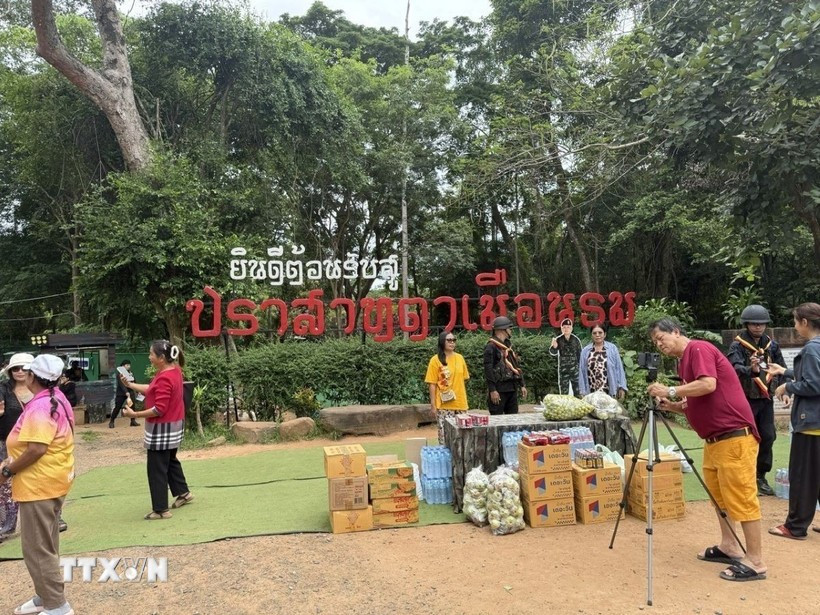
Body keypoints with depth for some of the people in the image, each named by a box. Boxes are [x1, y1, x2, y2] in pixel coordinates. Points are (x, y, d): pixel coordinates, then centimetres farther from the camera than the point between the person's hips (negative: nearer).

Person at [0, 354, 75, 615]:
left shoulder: (40, 407, -22)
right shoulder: (56, 399, 8)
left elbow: (37, 449, -29)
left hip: (39, 484, -10)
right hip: (51, 480, 10)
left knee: (36, 548, -1)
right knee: (46, 545, 20)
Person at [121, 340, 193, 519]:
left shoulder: (164, 378, -26)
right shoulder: (173, 370, 5)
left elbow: (159, 409, -27)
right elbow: (152, 390, 13)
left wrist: (134, 414, -22)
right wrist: (130, 385, 7)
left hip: (163, 428, -11)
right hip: (172, 425, 11)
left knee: (157, 469, -1)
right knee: (170, 461, 26)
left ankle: (161, 509, 7)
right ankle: (183, 492, 38)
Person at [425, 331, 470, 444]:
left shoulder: (460, 358, 8)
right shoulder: (436, 360, -5)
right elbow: (432, 384, -6)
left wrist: (464, 399, 14)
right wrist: (433, 404, -9)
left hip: (460, 403, 4)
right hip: (444, 404, -4)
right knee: (445, 433, -4)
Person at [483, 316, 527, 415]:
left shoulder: (508, 345, 16)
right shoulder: (491, 347, -11)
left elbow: (516, 366, 20)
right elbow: (488, 370, -16)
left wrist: (522, 385, 15)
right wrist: (492, 390, -20)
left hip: (512, 388, 8)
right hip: (499, 389, -8)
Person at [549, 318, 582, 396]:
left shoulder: (576, 339, -3)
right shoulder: (558, 340, -5)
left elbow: (580, 354, 5)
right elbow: (553, 353, -14)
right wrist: (554, 347, -36)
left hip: (574, 368, 0)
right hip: (563, 369, 0)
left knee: (577, 390, 5)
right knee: (563, 391, 4)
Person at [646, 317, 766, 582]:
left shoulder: (698, 348, -11)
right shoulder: (684, 362, 17)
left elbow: (708, 384, -26)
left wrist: (670, 391, -19)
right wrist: (670, 405, 4)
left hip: (734, 435, -10)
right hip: (714, 438, 11)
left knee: (740, 497, -6)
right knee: (718, 495, 16)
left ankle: (755, 562, 1)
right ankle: (729, 547, 27)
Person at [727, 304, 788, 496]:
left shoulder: (772, 345, 8)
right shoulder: (737, 346, -9)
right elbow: (736, 369, -24)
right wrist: (751, 370, -44)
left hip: (766, 398, 5)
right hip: (746, 399, -5)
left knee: (767, 437, 8)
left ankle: (761, 476, 22)